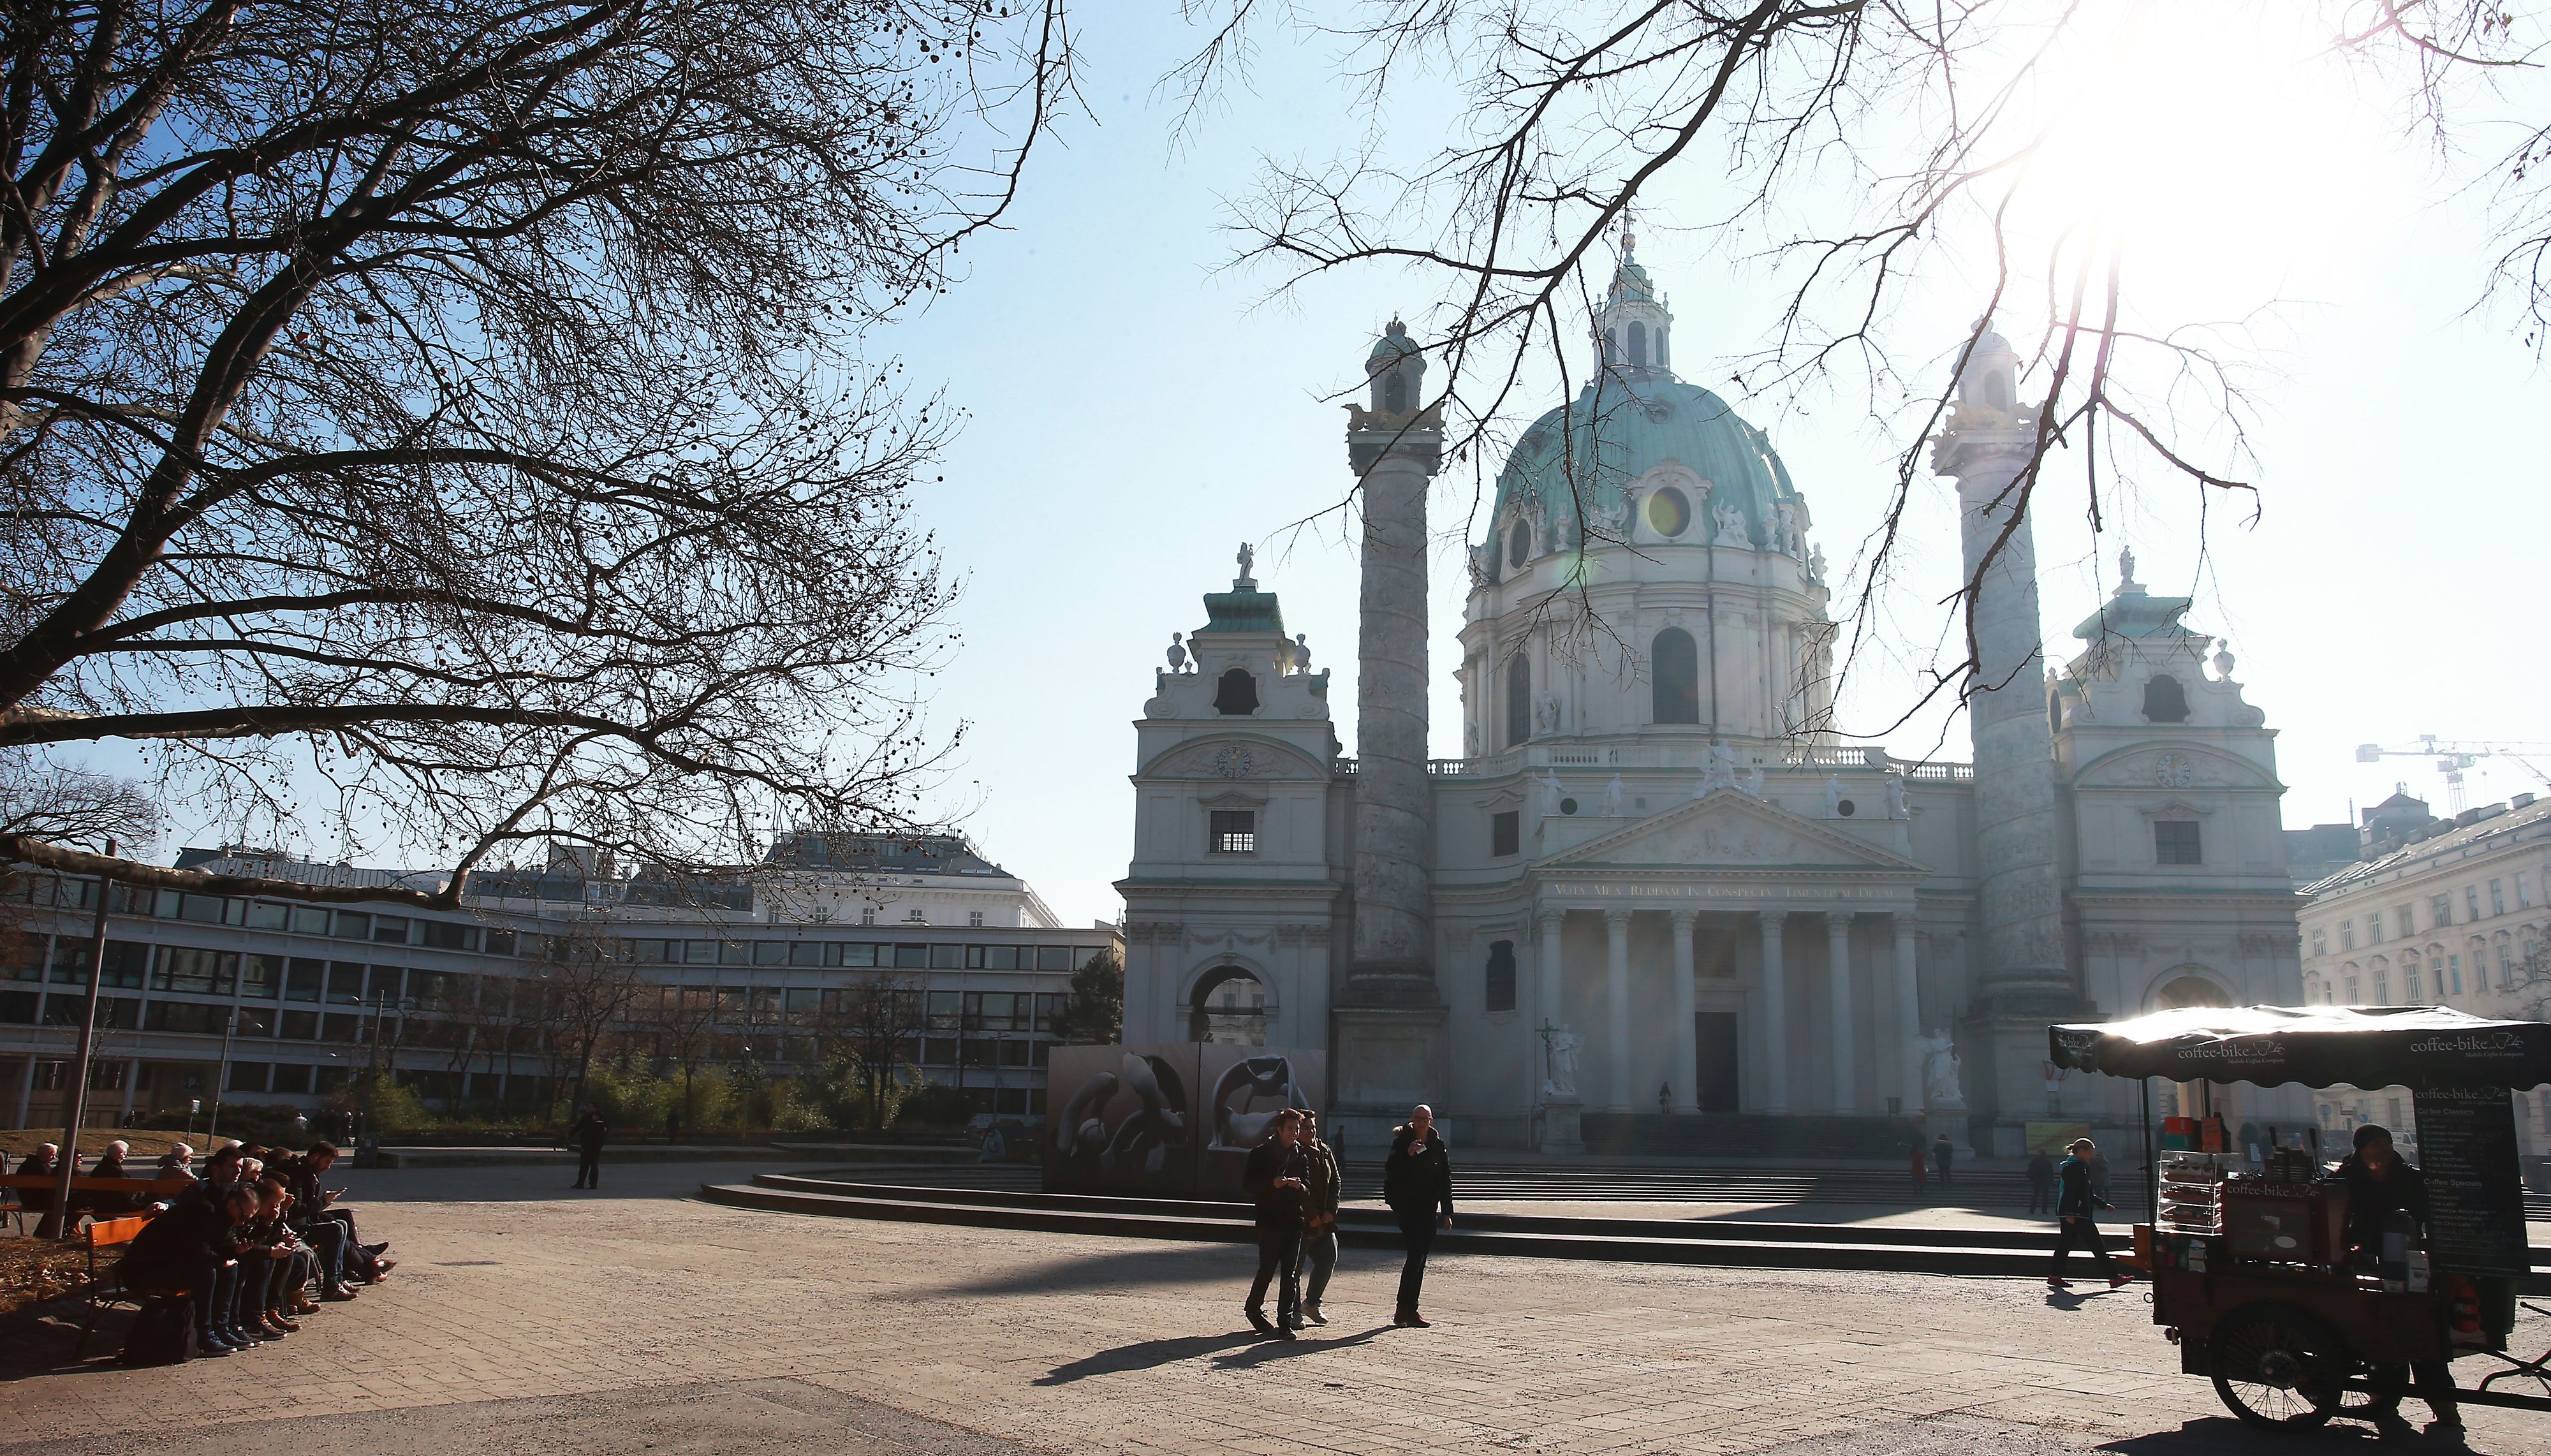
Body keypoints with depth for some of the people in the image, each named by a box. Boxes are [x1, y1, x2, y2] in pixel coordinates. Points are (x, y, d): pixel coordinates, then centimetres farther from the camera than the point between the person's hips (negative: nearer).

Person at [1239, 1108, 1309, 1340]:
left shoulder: (1301, 1156, 13)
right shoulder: (1261, 1153, 1)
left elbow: (1309, 1187, 15)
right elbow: (1248, 1182, -5)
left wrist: (1301, 1187, -8)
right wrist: (1272, 1183, -20)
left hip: (1294, 1221, 4)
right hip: (1270, 1220, -4)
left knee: (1291, 1273, 0)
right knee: (1267, 1270, -2)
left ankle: (1286, 1322, 3)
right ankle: (1254, 1309, 21)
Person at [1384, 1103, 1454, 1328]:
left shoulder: (1437, 1145, 8)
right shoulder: (1402, 1142, -3)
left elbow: (1445, 1180, 12)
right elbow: (1391, 1171, -13)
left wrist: (1447, 1211, 10)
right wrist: (1408, 1155, -24)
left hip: (1428, 1208, 5)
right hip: (1407, 1206, -5)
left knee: (1419, 1258, 6)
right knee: (1417, 1255, -13)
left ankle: (1406, 1310, 13)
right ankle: (1407, 1310, -9)